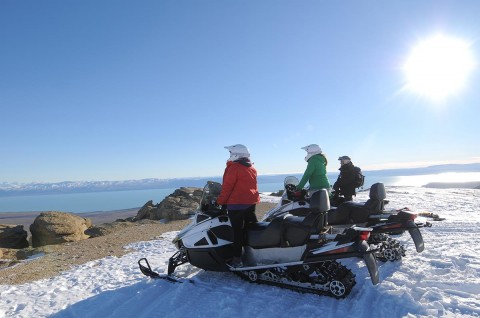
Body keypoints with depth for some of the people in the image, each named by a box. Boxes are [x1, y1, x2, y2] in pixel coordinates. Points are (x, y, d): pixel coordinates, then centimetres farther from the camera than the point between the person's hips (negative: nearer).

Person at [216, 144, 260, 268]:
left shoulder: (234, 167, -12)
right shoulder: (252, 168, 11)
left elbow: (227, 187, -15)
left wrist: (220, 201, -9)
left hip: (236, 204, -8)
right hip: (251, 202, 8)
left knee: (238, 231, -5)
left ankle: (237, 259, -2)